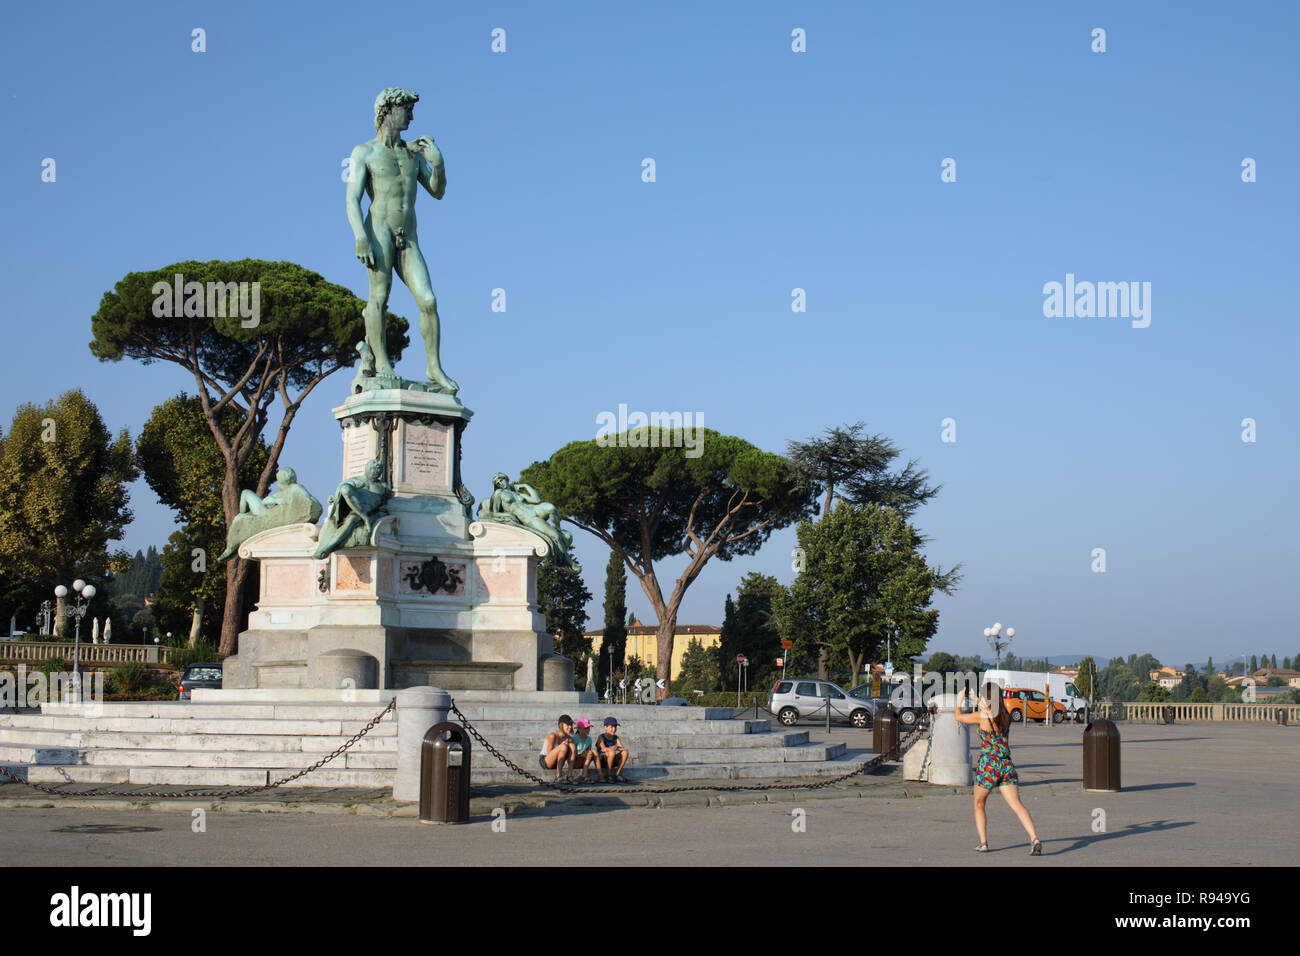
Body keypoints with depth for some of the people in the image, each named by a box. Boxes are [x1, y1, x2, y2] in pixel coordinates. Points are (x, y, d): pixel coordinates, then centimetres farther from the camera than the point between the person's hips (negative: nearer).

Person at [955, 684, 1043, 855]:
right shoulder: (1006, 716, 8)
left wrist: (960, 700, 22)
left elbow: (958, 717, 6)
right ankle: (1034, 838, -24)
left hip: (988, 765, -4)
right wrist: (975, 699, 39)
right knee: (1017, 805, -5)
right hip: (1007, 765, 4)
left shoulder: (982, 716, -8)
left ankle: (983, 843, 9)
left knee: (979, 804, 16)